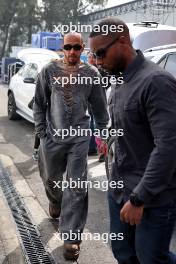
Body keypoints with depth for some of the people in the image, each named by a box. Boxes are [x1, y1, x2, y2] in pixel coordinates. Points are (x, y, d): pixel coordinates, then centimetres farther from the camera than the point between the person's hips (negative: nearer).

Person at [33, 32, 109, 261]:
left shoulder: (91, 73, -1)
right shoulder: (49, 71, -1)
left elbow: (100, 108, 6)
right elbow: (39, 104, 5)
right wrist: (41, 131, 1)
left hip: (80, 138, -1)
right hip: (52, 137, 2)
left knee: (77, 188, -4)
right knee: (51, 179, 19)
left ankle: (72, 237, 5)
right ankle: (55, 202, 54)